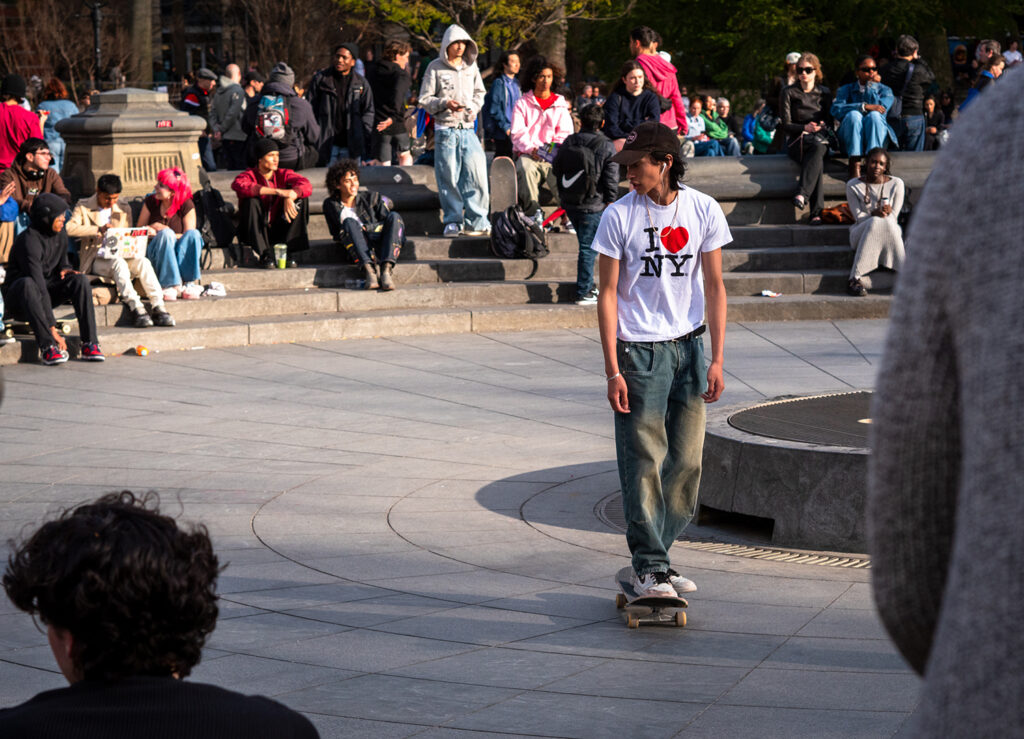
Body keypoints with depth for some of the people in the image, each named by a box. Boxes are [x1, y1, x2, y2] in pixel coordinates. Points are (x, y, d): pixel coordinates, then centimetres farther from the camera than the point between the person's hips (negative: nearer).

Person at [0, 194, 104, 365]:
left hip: (49, 288, 7)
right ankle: (47, 346, -42)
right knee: (28, 284, -40)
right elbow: (39, 285, -31)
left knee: (80, 280, -17)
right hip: (18, 298, -7)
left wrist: (65, 269, -6)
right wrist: (52, 329, -36)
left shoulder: (60, 234, 1)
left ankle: (89, 344, -23)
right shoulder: (29, 240, -25)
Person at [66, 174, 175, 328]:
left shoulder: (123, 210, 18)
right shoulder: (83, 207, 5)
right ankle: (137, 309, -44)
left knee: (143, 262, -28)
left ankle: (158, 308, -36)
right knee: (118, 263, -36)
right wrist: (98, 230, -22)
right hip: (95, 261, -4)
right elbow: (69, 228, -13)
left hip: (120, 256, 4)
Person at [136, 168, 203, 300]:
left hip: (179, 254, 0)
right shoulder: (150, 202, 3)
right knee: (166, 234, -34)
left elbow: (189, 236, -7)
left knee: (194, 234, -31)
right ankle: (170, 285, -43)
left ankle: (190, 282, -37)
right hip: (155, 253, 0)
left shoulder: (186, 205, -2)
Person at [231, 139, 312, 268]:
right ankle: (264, 255, -29)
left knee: (301, 198, -12)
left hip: (277, 232, 3)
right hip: (254, 233, -3)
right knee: (251, 200, -29)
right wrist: (277, 191, -39)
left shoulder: (283, 174, 0)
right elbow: (238, 185, -37)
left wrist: (289, 197, -37)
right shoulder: (250, 176, -11)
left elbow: (306, 185, -15)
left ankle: (289, 251, -16)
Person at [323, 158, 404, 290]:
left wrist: (366, 227, -7)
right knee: (349, 222, -26)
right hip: (359, 253, -1)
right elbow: (335, 235, 18)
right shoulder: (331, 205, 13)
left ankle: (386, 270, -43)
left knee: (394, 217, -23)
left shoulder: (371, 198, 12)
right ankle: (369, 270, -48)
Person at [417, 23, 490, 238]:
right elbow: (424, 100, 1)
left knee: (476, 174, -5)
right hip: (445, 130, -3)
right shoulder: (435, 68, 1)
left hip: (468, 129, 3)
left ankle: (478, 220, 2)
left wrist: (474, 107, 5)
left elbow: (479, 93, 24)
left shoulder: (471, 67, 12)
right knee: (448, 178, -2)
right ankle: (453, 221, 7)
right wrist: (445, 104, -15)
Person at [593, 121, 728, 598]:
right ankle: (648, 567, 1)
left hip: (688, 345, 3)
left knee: (686, 460, 4)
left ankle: (653, 556, 17)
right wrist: (612, 369, -8)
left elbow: (714, 286, 6)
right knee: (643, 460, -6)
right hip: (639, 349, -3)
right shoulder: (618, 216, -5)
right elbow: (608, 293, -3)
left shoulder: (703, 210, 1)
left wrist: (716, 358, 0)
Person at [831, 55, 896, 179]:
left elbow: (881, 110, -6)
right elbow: (836, 110, -7)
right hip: (850, 138, 0)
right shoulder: (846, 90, 15)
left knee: (874, 115, -30)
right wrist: (864, 107, -16)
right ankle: (855, 166, -45)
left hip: (878, 137, 0)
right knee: (853, 114, -31)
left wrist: (869, 87, -2)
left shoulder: (884, 90, 16)